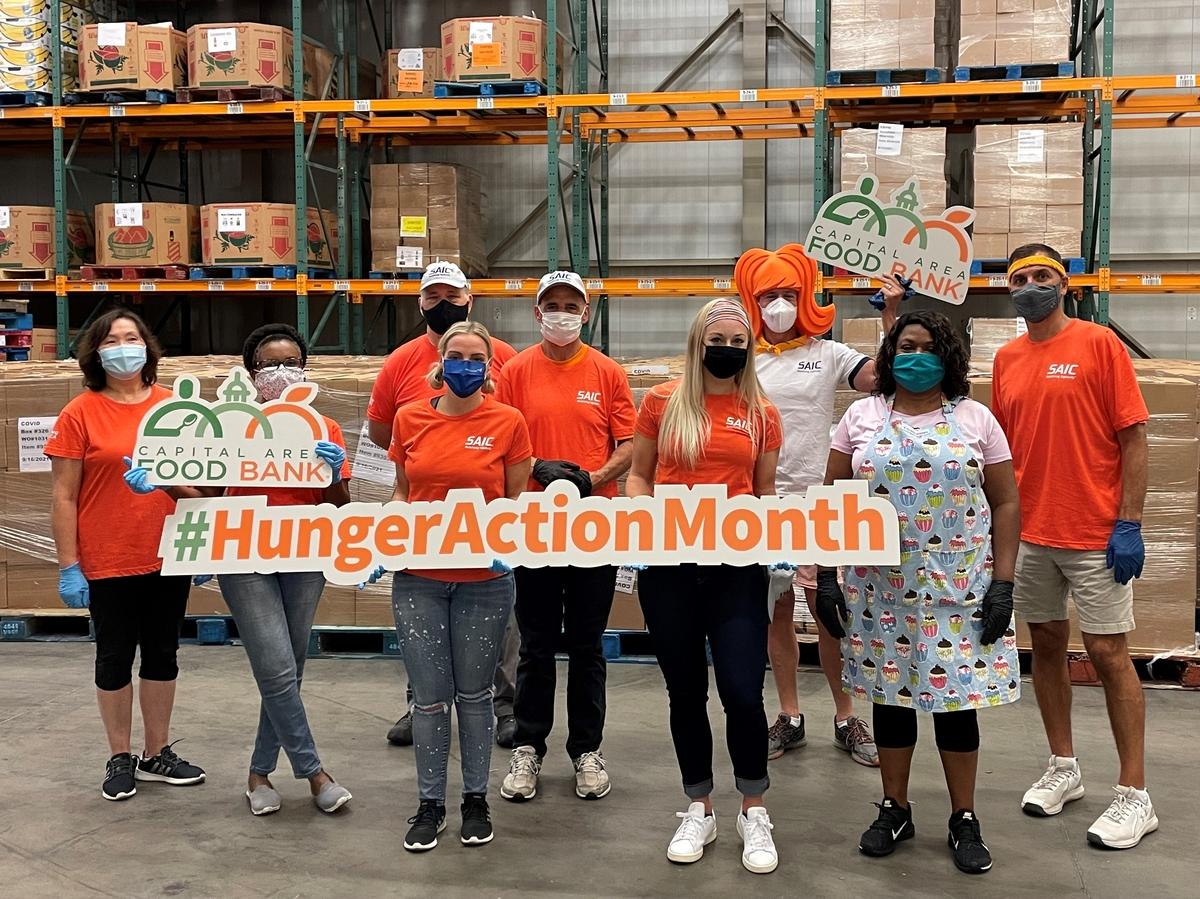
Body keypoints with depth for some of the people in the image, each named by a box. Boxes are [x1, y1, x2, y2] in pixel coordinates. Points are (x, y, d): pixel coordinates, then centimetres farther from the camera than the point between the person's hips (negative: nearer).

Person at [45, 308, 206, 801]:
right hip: (108, 564, -3)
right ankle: (120, 759, 25)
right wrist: (68, 568, -9)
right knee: (115, 658, 10)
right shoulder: (79, 414, -6)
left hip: (169, 558, 3)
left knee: (162, 654, 13)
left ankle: (158, 754, 28)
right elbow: (63, 497, -6)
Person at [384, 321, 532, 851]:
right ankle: (430, 804, 21)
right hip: (418, 576, 1)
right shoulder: (410, 419, 3)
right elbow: (402, 493, 13)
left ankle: (476, 799, 25)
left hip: (484, 577, -1)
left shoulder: (507, 422, -3)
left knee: (473, 694, 10)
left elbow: (518, 501, 3)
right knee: (429, 697, 5)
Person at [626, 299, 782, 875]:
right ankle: (699, 811, 29)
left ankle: (754, 813, 17)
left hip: (736, 568, 0)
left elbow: (765, 494, 13)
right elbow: (638, 475, 10)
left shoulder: (762, 414, 6)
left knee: (743, 693, -6)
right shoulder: (662, 402, 3)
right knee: (686, 692, 11)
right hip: (669, 567, 1)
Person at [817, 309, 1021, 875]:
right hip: (881, 587, 1)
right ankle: (894, 810, 25)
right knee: (889, 691, 9)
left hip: (958, 588, -1)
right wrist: (826, 574, -1)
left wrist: (1003, 583, -5)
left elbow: (1006, 504, 2)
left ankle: (964, 819, 19)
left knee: (956, 694, 3)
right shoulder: (862, 417, 4)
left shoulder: (976, 419, 2)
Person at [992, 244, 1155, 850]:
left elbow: (1133, 438, -8)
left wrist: (1129, 524, -13)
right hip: (1029, 533, 5)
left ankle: (1134, 795, 10)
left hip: (1096, 536, -5)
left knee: (1108, 654, 0)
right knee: (1046, 646, 12)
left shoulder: (1099, 343, -6)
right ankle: (1063, 768, 27)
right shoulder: (1006, 359, 8)